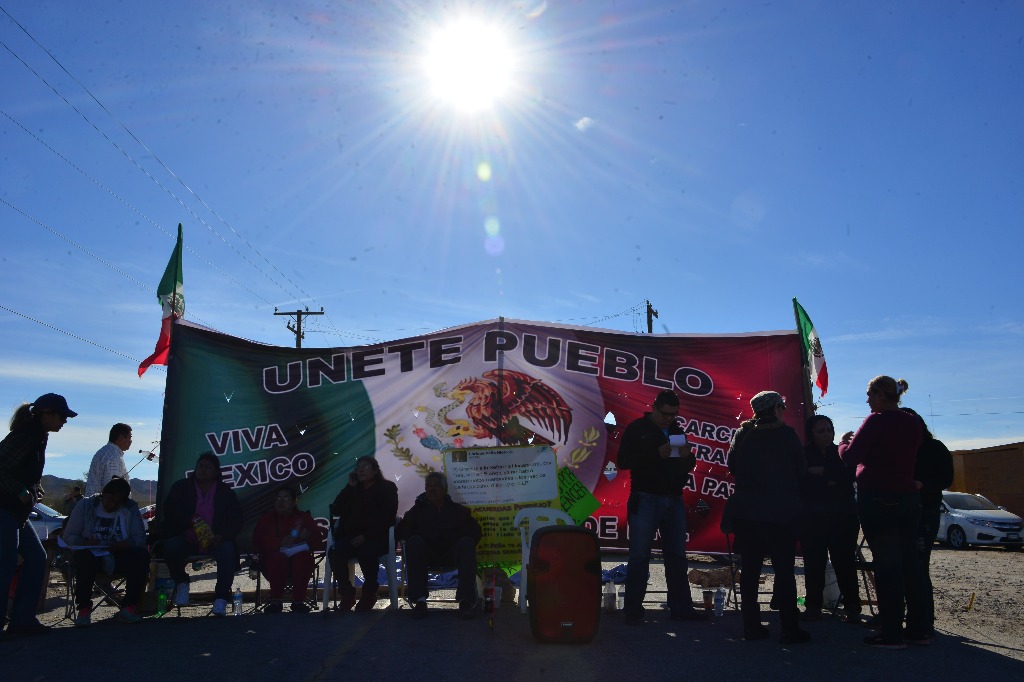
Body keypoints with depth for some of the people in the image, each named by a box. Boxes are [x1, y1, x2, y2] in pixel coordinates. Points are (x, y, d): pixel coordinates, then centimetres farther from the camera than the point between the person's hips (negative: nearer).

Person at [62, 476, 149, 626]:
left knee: (141, 554, -29)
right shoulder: (86, 505, 4)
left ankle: (129, 606, -22)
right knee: (84, 557, -36)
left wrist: (115, 546, -24)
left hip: (120, 556, 1)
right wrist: (86, 543, -20)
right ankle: (84, 609, -22)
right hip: (92, 555, -1)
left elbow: (140, 539, -5)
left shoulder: (131, 508, 4)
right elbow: (68, 536, 1)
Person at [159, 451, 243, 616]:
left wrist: (221, 536, -15)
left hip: (215, 540, -1)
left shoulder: (225, 492, 9)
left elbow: (236, 520, 4)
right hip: (186, 539, 1)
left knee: (227, 550, -32)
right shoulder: (181, 487, 11)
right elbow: (170, 510, -1)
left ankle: (221, 598, -28)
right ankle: (181, 583, -3)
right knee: (171, 546, -31)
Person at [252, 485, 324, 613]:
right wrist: (280, 542, -16)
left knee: (303, 559, -33)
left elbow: (318, 540, 8)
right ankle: (276, 601, -28)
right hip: (273, 562, 0)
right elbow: (258, 541, -1)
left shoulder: (304, 517, 17)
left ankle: (298, 601, -27)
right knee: (277, 558, -34)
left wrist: (306, 537, -15)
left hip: (299, 560, 0)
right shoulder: (267, 518, 16)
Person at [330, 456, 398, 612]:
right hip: (351, 536, 4)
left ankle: (369, 593, -12)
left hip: (377, 537, -4)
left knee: (366, 552, -36)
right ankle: (347, 594, -14)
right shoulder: (353, 489, 21)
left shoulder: (387, 488, 7)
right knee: (335, 552, -28)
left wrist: (366, 536, -18)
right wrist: (350, 487, 4)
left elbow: (387, 517, -6)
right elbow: (336, 510, 9)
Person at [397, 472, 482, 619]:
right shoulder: (418, 509, 23)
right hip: (426, 554, 0)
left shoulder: (457, 509, 23)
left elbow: (475, 532, 9)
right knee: (414, 541, -31)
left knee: (467, 542, -31)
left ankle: (466, 600, -39)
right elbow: (401, 530, 8)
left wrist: (459, 536, -10)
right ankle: (419, 600, -37)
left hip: (452, 554, 0)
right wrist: (417, 536, -11)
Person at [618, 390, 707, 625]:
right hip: (645, 500, -5)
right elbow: (623, 461, -11)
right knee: (639, 556, -3)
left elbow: (688, 467, 19)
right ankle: (632, 610, 4)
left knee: (677, 556, 8)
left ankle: (681, 607, 16)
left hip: (674, 500, 5)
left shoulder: (677, 430, 14)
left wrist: (688, 456, -6)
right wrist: (657, 454, -21)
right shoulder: (637, 429, -1)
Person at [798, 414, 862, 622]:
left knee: (844, 562, -3)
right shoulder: (803, 455, 5)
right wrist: (829, 484, -12)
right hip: (812, 519, 0)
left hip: (843, 518, 0)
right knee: (813, 563, -1)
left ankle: (852, 607, 5)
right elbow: (801, 484, -5)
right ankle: (813, 606, 8)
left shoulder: (842, 454, 8)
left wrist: (822, 472, -15)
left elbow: (848, 475, -10)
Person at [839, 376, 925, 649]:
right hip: (908, 498, 7)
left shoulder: (877, 421, -13)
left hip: (878, 499, -7)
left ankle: (892, 633, 1)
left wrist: (844, 442, 5)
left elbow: (851, 456, -16)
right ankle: (918, 629, 18)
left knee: (886, 564, -3)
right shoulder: (913, 424, 9)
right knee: (909, 562, 12)